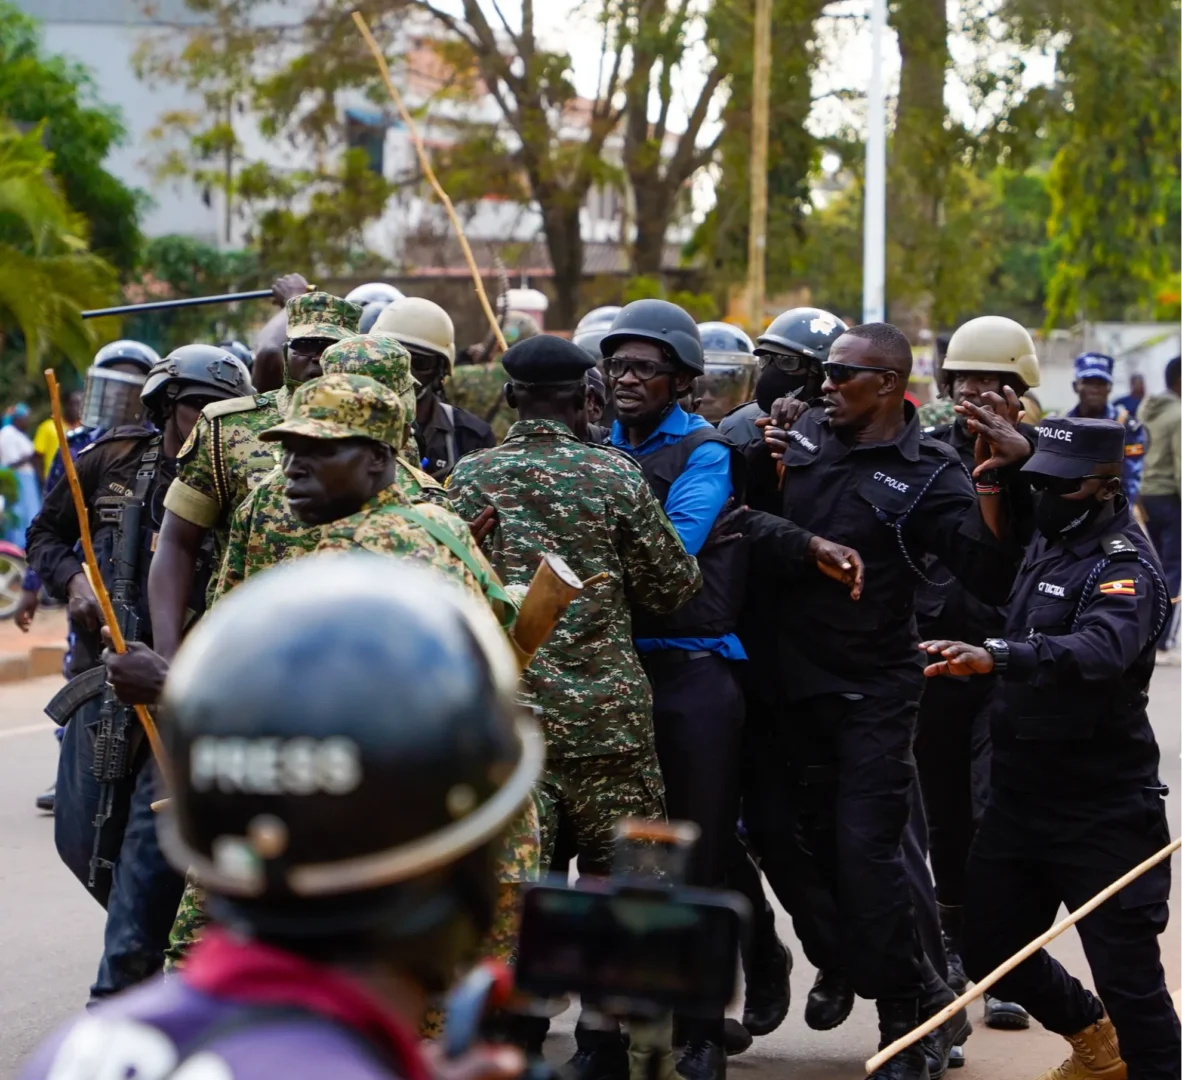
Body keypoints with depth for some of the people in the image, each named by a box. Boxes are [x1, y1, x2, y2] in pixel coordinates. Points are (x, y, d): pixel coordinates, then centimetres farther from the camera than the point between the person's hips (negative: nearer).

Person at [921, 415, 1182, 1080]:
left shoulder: (1125, 564, -17)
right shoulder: (1048, 544, 11)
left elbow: (1101, 649, -38)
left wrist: (996, 657, -51)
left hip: (1103, 809, -9)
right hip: (1024, 793, 9)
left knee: (1127, 971, -8)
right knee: (991, 950, 16)